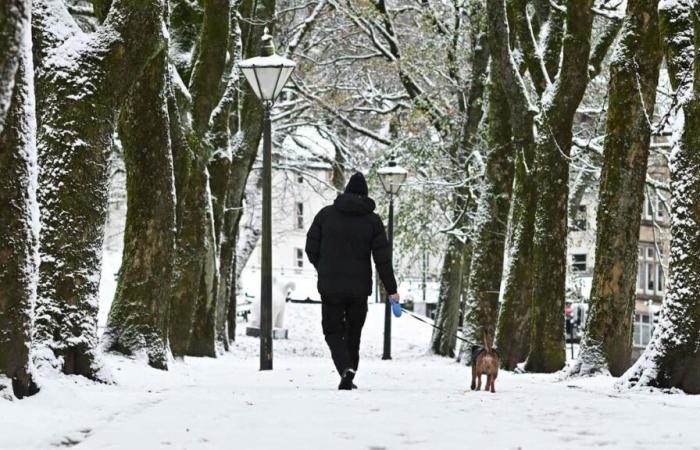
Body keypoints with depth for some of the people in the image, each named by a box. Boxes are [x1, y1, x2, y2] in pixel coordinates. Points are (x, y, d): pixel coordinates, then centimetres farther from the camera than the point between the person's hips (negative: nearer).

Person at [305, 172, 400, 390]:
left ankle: (346, 369, -18)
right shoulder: (372, 220, -1)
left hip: (330, 287, -1)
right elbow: (382, 258, -2)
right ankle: (347, 379, 15)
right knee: (353, 333, 14)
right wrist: (391, 289, 4)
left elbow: (311, 248, 3)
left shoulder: (326, 214, 0)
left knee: (333, 331, 6)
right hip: (359, 288, 1)